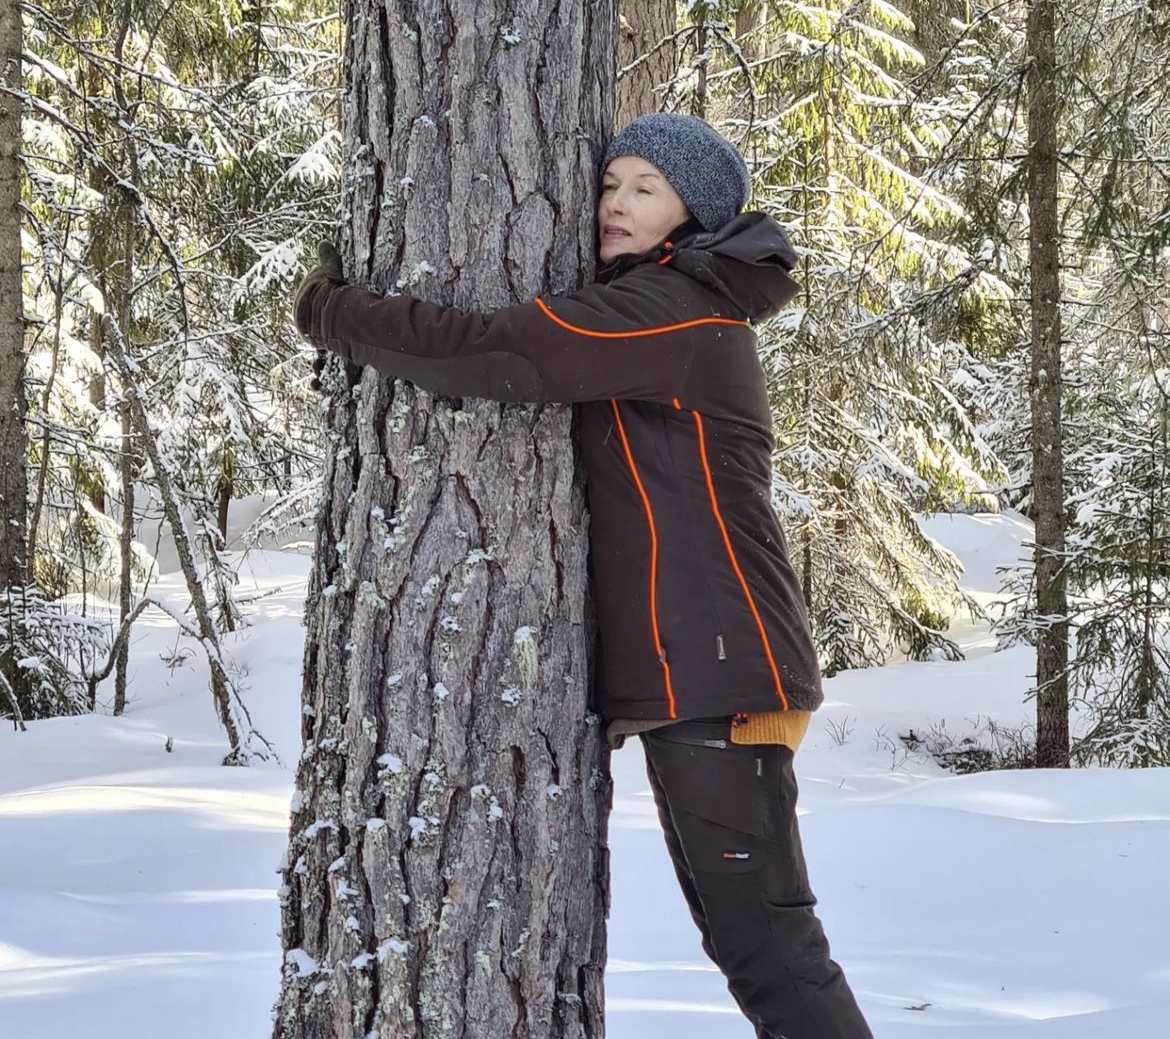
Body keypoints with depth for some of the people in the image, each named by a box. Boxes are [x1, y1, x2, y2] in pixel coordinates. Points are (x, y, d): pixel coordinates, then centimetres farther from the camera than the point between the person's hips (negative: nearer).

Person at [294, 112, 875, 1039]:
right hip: (693, 672, 11)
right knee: (745, 931, 16)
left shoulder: (679, 309, -14)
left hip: (717, 671, -11)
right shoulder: (650, 314, 20)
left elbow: (504, 357, -22)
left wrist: (341, 316, -10)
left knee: (763, 938, -10)